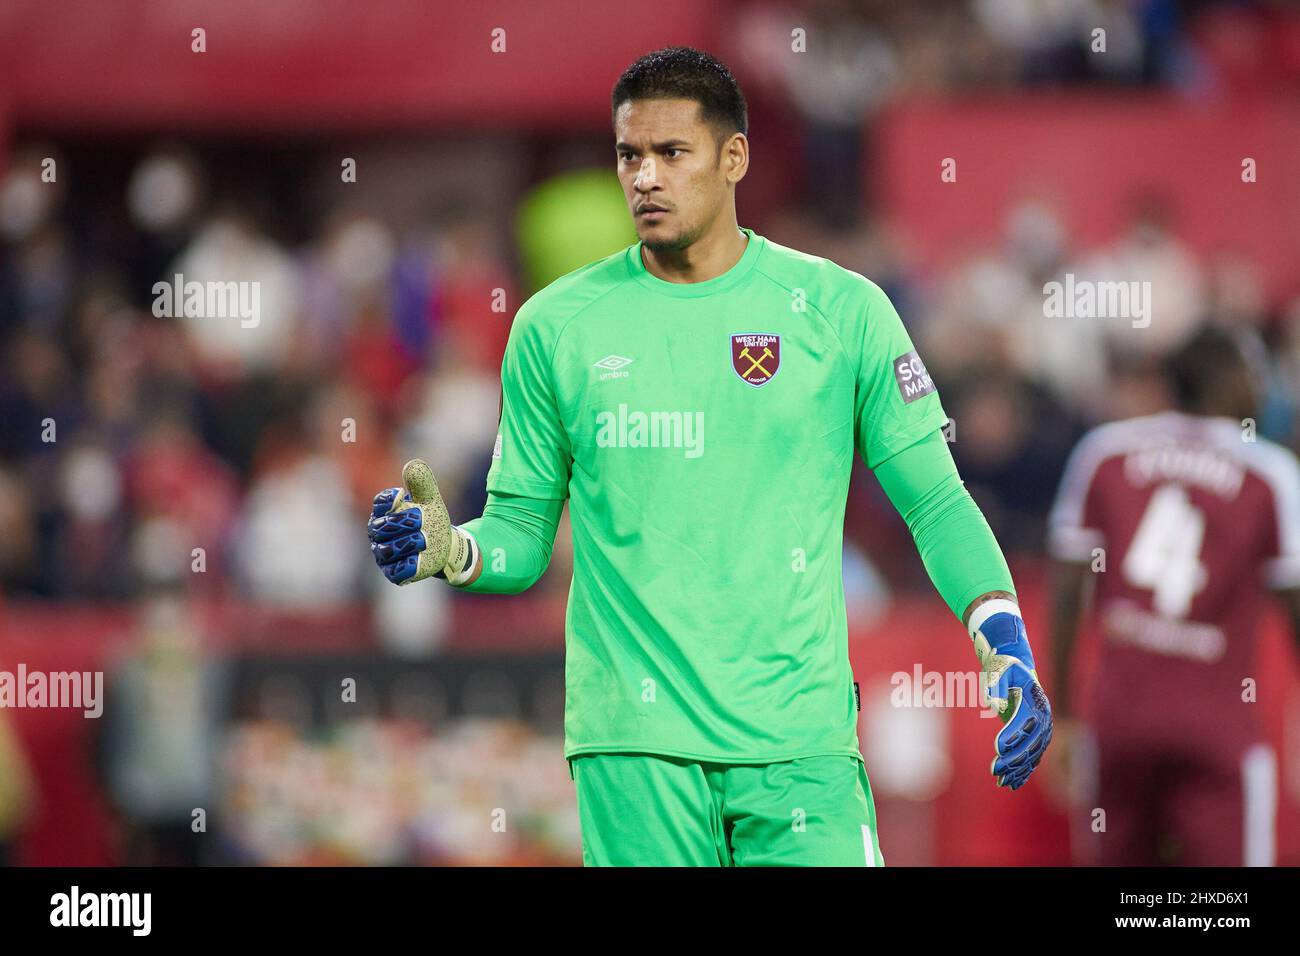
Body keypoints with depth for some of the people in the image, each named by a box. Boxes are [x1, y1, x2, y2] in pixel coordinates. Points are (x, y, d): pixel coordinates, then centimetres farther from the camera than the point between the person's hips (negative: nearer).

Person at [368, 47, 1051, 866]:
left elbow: (936, 500, 5)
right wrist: (449, 552, -10)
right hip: (633, 749, 0)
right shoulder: (555, 327, 6)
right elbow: (522, 530, 12)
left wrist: (1006, 643, -8)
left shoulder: (842, 310, 3)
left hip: (799, 739, 0)